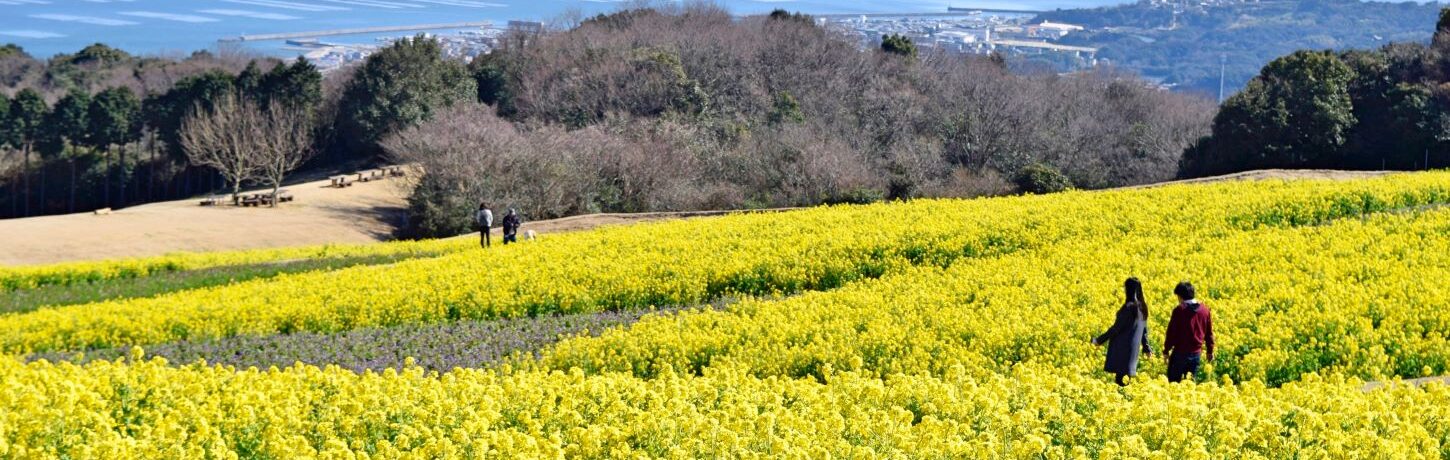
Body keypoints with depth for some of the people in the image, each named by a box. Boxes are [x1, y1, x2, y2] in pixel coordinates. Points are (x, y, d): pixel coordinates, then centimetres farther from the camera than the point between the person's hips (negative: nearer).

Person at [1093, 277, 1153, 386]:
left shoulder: (1129, 307, -18)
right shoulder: (1142, 306, 7)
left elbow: (1117, 327, -17)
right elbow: (1144, 329, 15)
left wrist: (1100, 340, -10)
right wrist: (1146, 347, 24)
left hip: (1123, 347, -8)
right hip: (1134, 347, 8)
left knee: (1120, 379, -5)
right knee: (1125, 379, 13)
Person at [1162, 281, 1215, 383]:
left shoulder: (1179, 310, -14)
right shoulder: (1204, 309, 3)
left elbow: (1171, 332, -11)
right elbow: (1209, 332, 10)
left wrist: (1166, 350, 0)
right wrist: (1210, 351, 20)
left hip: (1180, 352, -5)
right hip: (1196, 353, 5)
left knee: (1173, 382, 3)